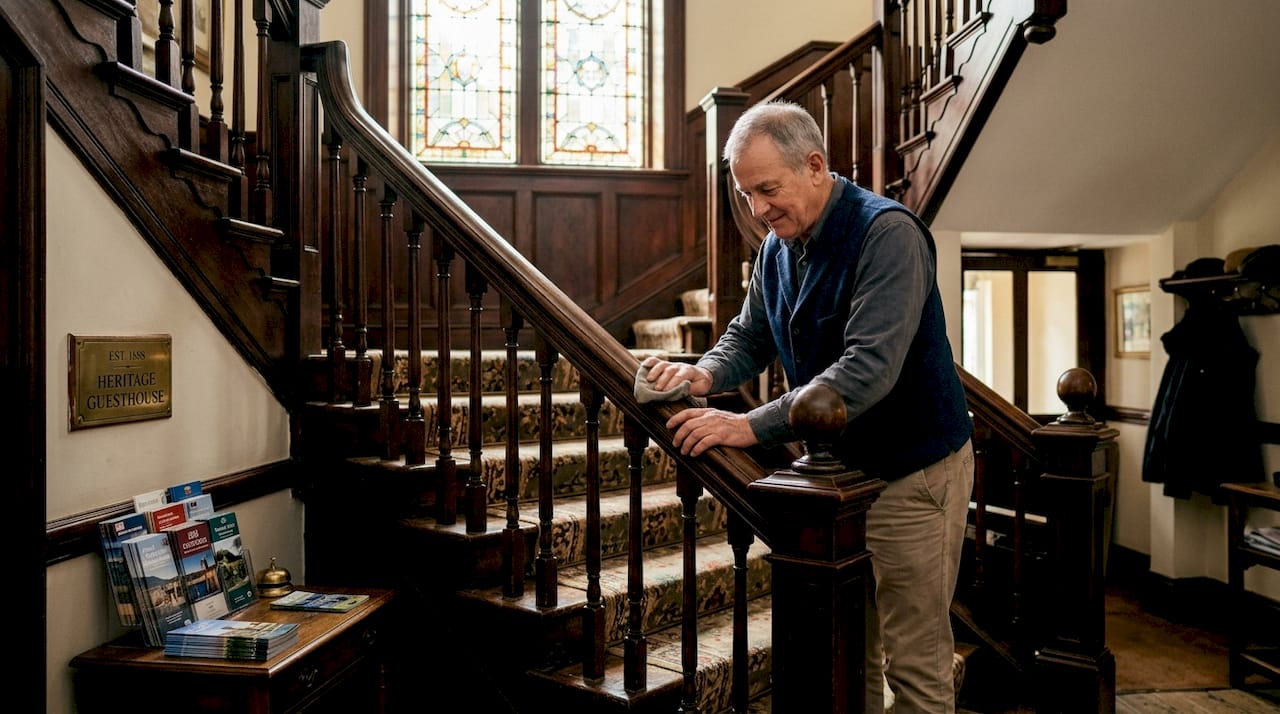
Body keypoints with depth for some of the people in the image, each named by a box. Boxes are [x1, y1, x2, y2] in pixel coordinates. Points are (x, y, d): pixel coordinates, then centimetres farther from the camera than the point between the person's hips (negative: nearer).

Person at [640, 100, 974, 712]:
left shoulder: (888, 233, -22)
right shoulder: (778, 247, 4)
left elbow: (869, 368, -31)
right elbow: (749, 336, 11)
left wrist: (753, 426, -34)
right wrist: (705, 375, -12)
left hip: (913, 469, -7)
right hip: (839, 466, 8)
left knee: (914, 663, 3)